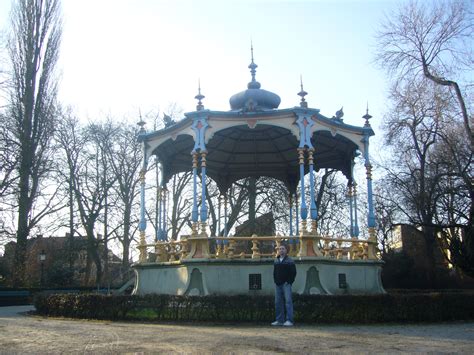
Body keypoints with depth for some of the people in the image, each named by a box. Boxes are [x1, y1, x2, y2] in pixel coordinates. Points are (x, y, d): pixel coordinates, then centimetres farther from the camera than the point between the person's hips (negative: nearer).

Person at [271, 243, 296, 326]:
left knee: (288, 301, -9)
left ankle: (289, 320, -10)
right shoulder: (276, 261, 14)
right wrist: (275, 281, 8)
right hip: (278, 284, 6)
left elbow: (293, 272, -5)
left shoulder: (290, 261, -1)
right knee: (278, 302, 6)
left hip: (286, 284, -5)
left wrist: (289, 282, -12)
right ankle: (280, 320, 12)